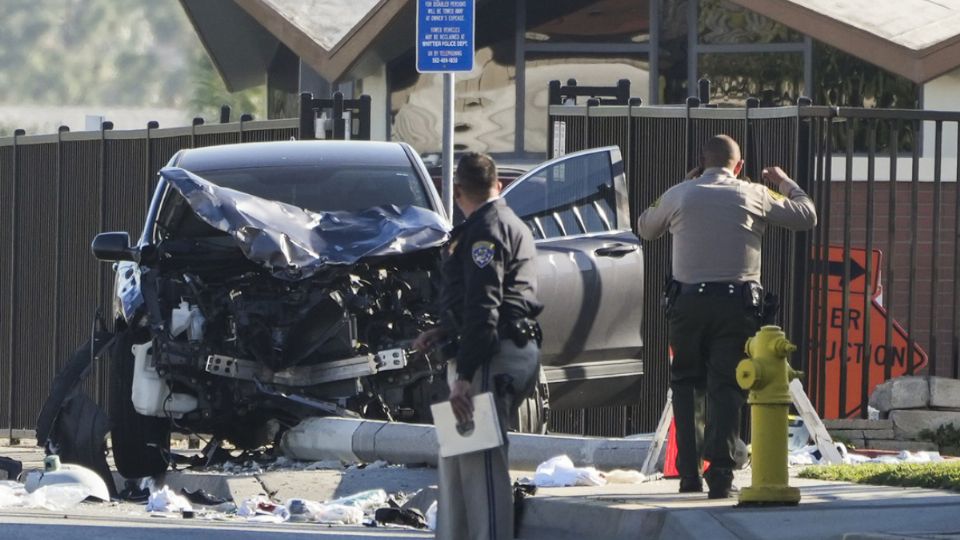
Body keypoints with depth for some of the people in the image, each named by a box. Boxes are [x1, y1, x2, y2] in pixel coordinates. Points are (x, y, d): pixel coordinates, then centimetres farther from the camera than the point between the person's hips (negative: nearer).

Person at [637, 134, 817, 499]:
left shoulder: (679, 196, 6)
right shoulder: (753, 196, 4)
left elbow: (646, 228, 25)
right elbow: (807, 216, 14)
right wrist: (785, 184, 32)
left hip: (688, 301, 1)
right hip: (737, 302, -1)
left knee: (686, 385, 13)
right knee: (726, 387, -1)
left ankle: (689, 473, 8)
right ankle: (721, 475, -11)